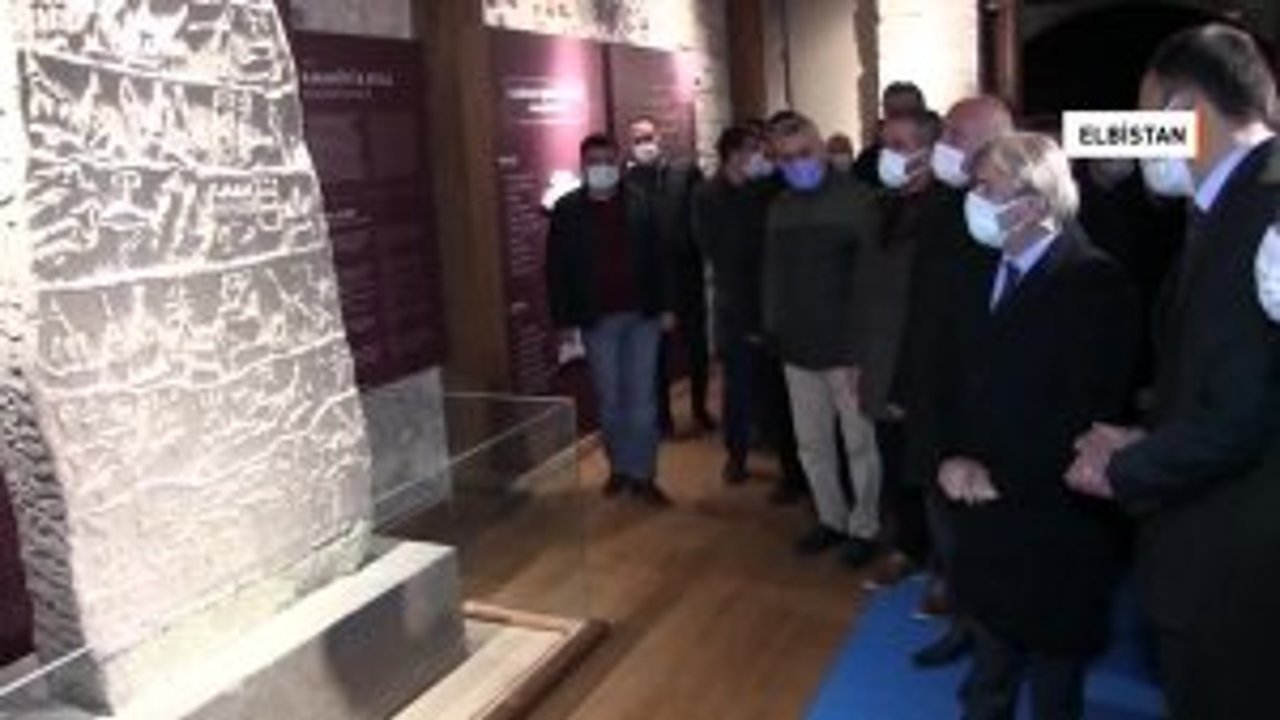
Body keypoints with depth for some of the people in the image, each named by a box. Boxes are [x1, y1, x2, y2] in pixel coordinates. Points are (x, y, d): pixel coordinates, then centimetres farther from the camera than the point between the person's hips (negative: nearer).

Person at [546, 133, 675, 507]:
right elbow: (556, 268, -1)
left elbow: (658, 257, 6)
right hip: (597, 319, 0)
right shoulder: (567, 209, -1)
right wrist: (563, 318, -5)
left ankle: (643, 473, 8)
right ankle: (619, 466, 23)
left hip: (642, 314, 1)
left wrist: (665, 306, 2)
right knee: (609, 398, 8)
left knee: (642, 396, 1)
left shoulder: (639, 203, 3)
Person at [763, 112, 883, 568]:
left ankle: (864, 527, 21)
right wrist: (774, 331, 8)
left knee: (859, 443, 4)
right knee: (811, 443, 14)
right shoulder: (780, 208, 10)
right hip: (798, 347, 6)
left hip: (847, 346, -5)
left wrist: (866, 345, -16)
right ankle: (832, 518, 31)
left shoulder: (856, 199, -8)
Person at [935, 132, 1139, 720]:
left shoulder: (1096, 282, -15)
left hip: (1053, 519, -6)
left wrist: (1003, 477, -17)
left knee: (1053, 667, 14)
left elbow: (1091, 411, -20)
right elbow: (952, 378, 9)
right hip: (982, 507, 6)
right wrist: (954, 457, -7)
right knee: (990, 651, 20)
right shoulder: (982, 273, 7)